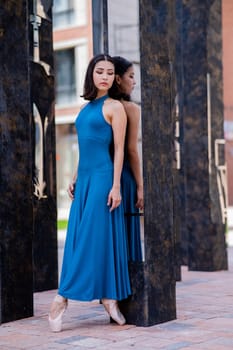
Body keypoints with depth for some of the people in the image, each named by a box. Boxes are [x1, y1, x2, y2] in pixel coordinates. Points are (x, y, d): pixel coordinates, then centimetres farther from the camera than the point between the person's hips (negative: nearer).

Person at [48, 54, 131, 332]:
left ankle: (63, 297, -3)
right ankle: (108, 297, 8)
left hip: (102, 177, -8)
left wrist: (116, 186, -13)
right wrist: (74, 179, 17)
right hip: (84, 178, 8)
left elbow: (119, 149, -7)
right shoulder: (86, 107, 17)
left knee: (92, 237, -5)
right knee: (77, 238, 3)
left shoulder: (114, 107, -3)